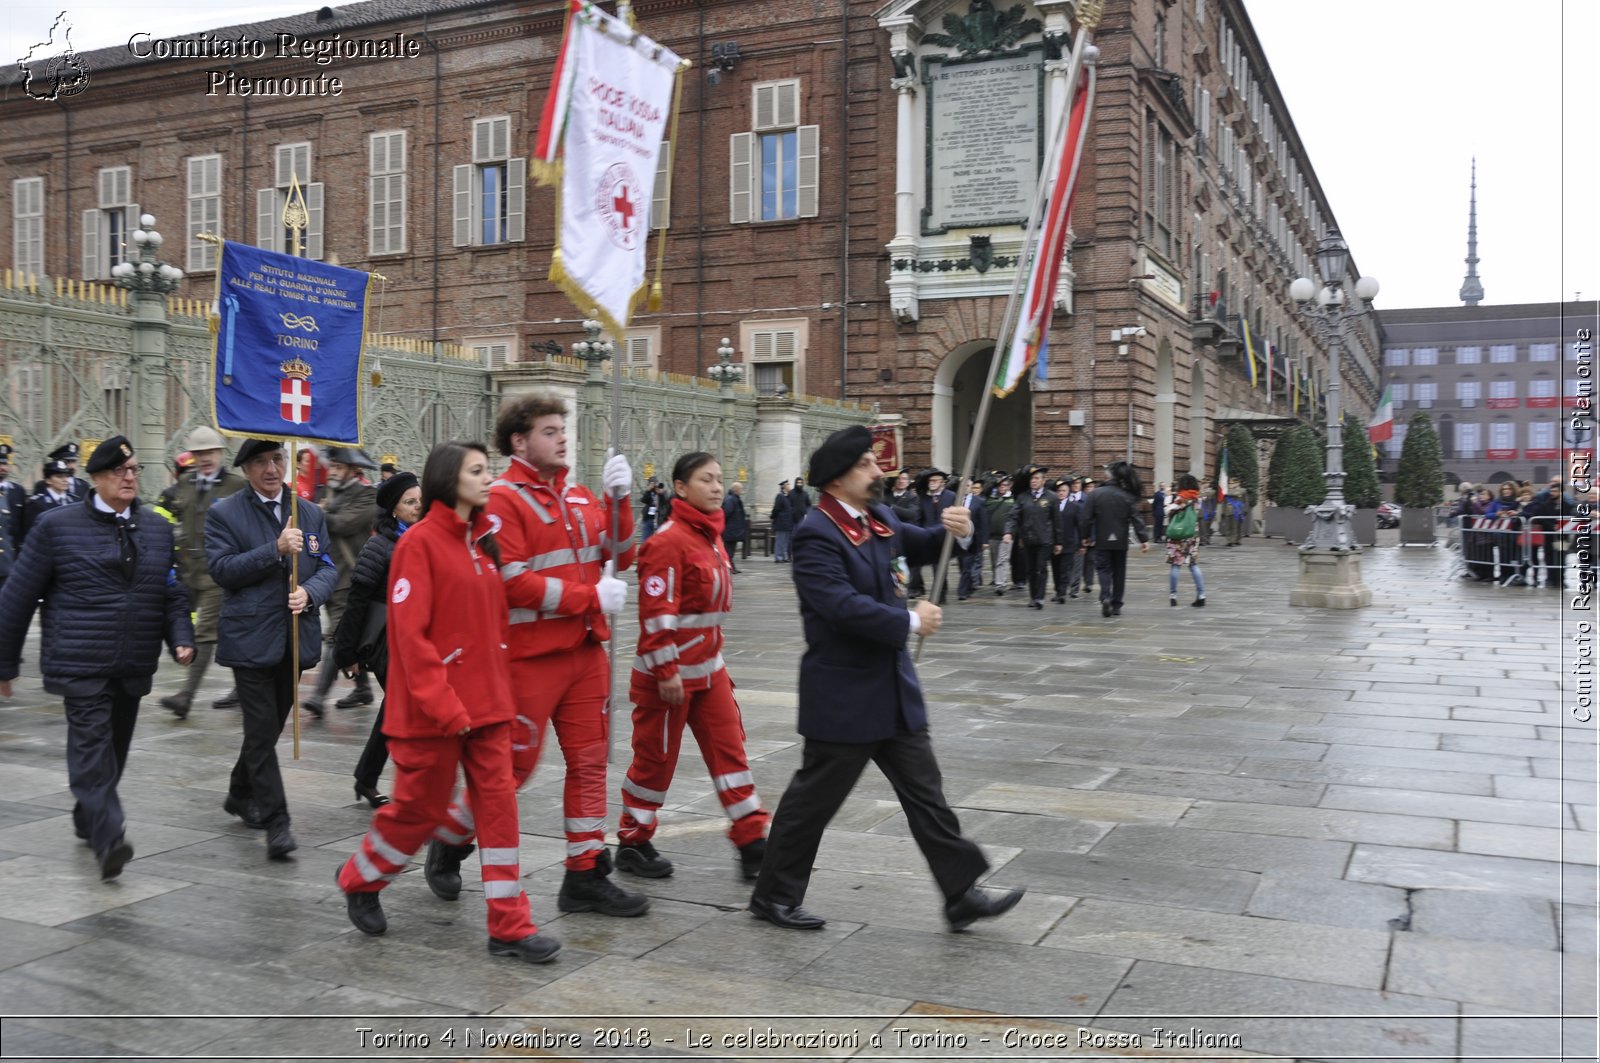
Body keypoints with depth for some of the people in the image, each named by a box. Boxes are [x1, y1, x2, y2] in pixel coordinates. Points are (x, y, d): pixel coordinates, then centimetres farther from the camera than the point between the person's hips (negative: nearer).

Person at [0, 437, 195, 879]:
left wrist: (181, 638, -4)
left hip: (134, 667, 5)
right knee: (92, 747, -13)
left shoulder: (158, 529, 10)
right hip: (81, 665, -5)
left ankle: (87, 819, 36)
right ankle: (109, 838, -19)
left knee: (113, 748, 15)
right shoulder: (58, 526, -3)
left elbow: (172, 593, 13)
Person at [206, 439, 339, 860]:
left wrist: (308, 593, -14)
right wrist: (276, 549, -21)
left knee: (270, 726, 17)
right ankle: (275, 821, -2)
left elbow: (328, 569, 7)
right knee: (262, 730, -6)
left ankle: (240, 795, 38)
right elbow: (221, 569, -12)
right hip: (251, 639, -5)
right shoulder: (224, 514, -3)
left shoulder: (310, 513, 10)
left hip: (295, 638, 5)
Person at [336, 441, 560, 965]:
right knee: (421, 808, 8)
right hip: (435, 709, -6)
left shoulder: (484, 542, 10)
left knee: (499, 803, 3)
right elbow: (410, 633, -17)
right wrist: (444, 706, -18)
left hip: (487, 703, 6)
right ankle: (360, 879, 36)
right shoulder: (420, 542, -12)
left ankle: (509, 926, 9)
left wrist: (501, 687, 9)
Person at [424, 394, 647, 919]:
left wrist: (619, 499, -2)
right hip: (530, 655, -7)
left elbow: (618, 557, 12)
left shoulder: (579, 497, 12)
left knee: (590, 760, 9)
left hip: (585, 650, 7)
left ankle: (586, 876, 19)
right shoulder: (503, 500, -11)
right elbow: (512, 583, -19)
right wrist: (591, 598, -16)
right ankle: (448, 844, 27)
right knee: (513, 764, 2)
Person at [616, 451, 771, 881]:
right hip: (670, 673, -8)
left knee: (729, 748, 6)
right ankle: (633, 843, 21)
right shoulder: (669, 542, -17)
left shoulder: (710, 536, 11)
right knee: (656, 757, 5)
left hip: (708, 668, 8)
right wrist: (666, 671, -22)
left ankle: (751, 839, 12)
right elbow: (656, 612, -22)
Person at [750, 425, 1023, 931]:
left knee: (925, 793, 10)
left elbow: (920, 544, 22)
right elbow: (843, 605, -28)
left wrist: (952, 530, -2)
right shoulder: (815, 534, -18)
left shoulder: (879, 518, 8)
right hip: (844, 695, -8)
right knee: (814, 798, 5)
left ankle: (962, 894, 17)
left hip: (893, 687, 8)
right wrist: (911, 622, -18)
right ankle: (773, 896, 21)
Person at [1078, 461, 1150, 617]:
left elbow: (1085, 519, -5)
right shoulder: (1128, 497, -5)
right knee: (1119, 572, 12)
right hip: (1121, 541, 1)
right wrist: (1144, 539, -6)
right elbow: (1136, 520, -8)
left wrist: (1085, 537, 5)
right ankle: (1116, 605, 14)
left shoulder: (1094, 495, -6)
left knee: (1103, 569, 6)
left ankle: (1105, 597, -20)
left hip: (1102, 541, -1)